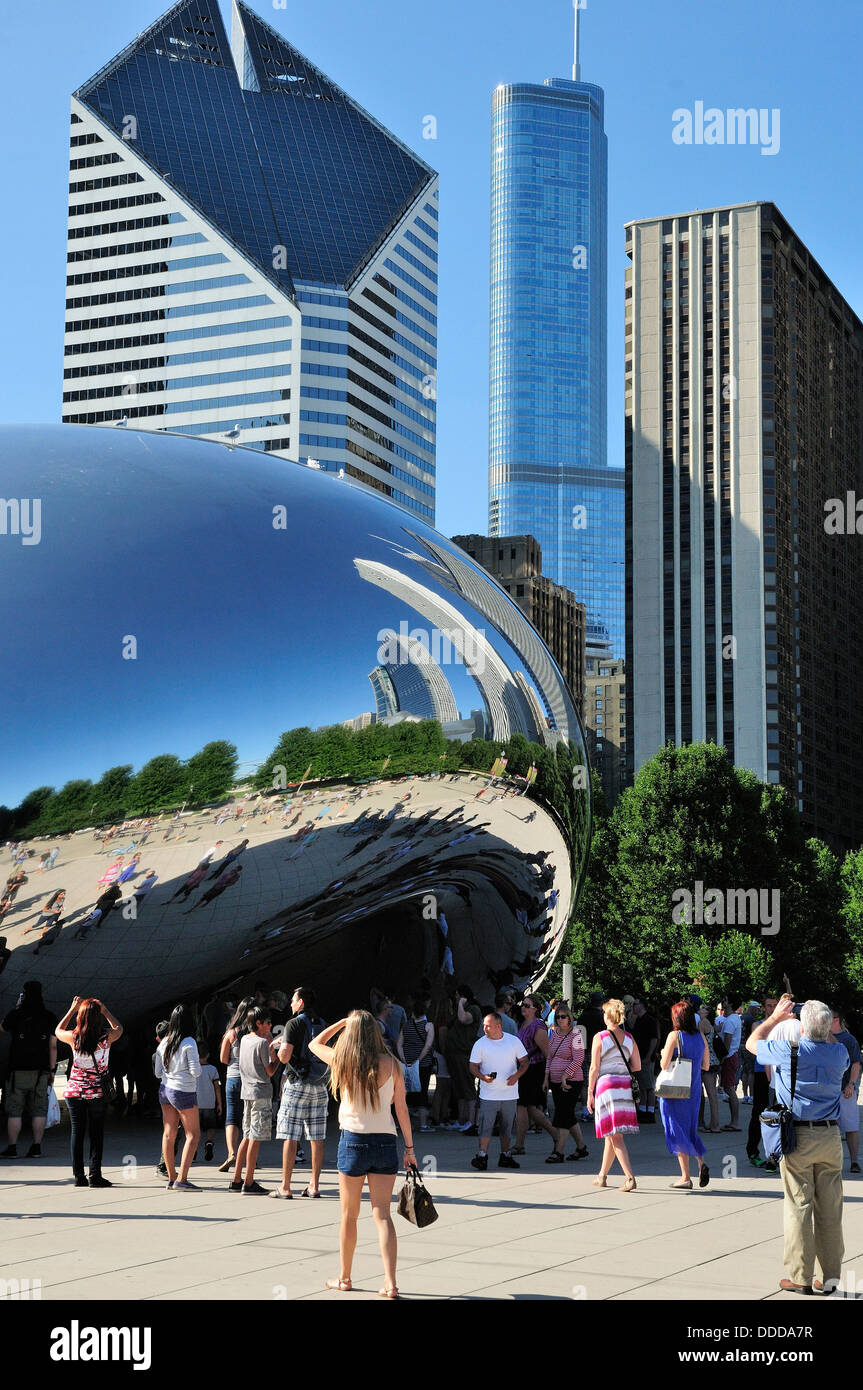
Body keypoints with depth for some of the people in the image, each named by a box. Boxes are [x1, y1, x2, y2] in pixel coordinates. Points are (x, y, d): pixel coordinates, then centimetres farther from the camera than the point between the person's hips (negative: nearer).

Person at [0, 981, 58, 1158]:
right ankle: (36, 1147, 1)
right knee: (38, 1111, 5)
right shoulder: (50, 1018, 3)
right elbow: (53, 1046, 2)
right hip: (40, 1070, 2)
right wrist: (52, 1070, 7)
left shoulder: (15, 1015, -2)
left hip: (18, 1070, -2)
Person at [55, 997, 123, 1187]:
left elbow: (58, 1031, 14)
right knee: (96, 1133, 5)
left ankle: (78, 1175, 8)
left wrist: (72, 1009, 16)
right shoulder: (106, 1037, -11)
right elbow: (119, 1028, 13)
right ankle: (95, 1174, 2)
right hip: (97, 1092, -1)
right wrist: (104, 1010, 14)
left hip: (74, 1091, 1)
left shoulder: (74, 1037, -10)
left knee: (77, 1132, 7)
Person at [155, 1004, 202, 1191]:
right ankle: (181, 1179, -8)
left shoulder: (164, 1042, 4)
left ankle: (172, 1179, 13)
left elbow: (158, 1072, 9)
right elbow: (195, 1071, -17)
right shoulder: (189, 1043, -14)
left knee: (169, 1134, 9)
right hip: (184, 1092, -6)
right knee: (193, 1134, 1)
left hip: (165, 1090, 6)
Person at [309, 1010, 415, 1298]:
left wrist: (344, 1022, 16)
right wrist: (409, 1148, 8)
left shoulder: (343, 1061, -3)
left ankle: (344, 1278, 23)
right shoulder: (391, 1064, -2)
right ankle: (390, 1283, -6)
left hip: (353, 1141, -1)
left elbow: (315, 1044, 17)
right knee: (382, 1214, 2)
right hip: (385, 1142, 1)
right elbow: (402, 1109, 1)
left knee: (349, 1215, 11)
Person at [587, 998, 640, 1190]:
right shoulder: (629, 1038, 7)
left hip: (606, 1083, -5)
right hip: (625, 1084, 5)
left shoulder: (600, 1037, -6)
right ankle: (602, 1176, 26)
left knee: (615, 1136, -7)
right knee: (611, 1134, 16)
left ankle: (630, 1177, -19)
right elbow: (637, 1066, 8)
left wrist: (590, 1093, -1)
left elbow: (594, 1068, -7)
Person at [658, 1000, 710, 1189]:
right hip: (694, 1090, 5)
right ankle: (701, 1163, -3)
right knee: (690, 1129, 18)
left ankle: (686, 1178, 2)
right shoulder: (700, 1036, 3)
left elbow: (664, 1065, -14)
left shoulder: (674, 1036, -13)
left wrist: (663, 1055, 6)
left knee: (678, 1131, 2)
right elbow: (706, 1066, 8)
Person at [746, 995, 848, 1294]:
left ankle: (800, 1277, 3)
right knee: (830, 1208, 7)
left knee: (798, 1206, 1)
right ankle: (830, 1276, 12)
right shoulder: (839, 1053, 0)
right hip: (831, 1137, 3)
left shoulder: (788, 1051, -10)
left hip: (798, 1137, -3)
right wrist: (823, 1028, 27)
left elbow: (752, 1042, 10)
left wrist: (776, 1017, 20)